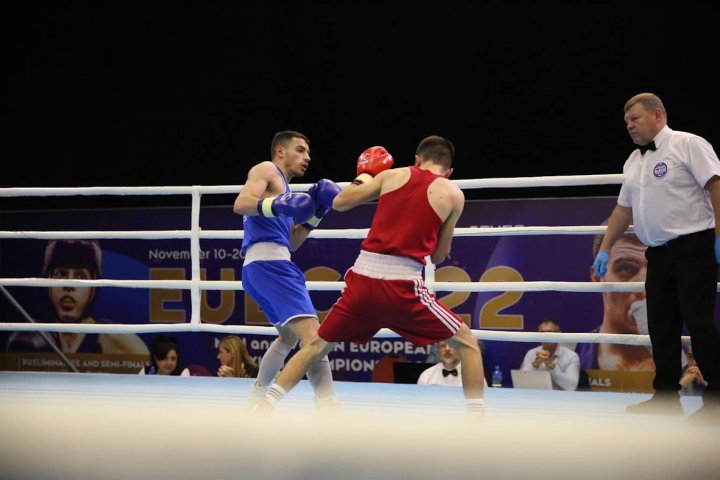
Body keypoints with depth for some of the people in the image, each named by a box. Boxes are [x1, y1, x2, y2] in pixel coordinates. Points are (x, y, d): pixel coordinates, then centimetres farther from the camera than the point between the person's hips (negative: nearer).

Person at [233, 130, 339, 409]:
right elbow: (240, 204, -14)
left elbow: (291, 242, 25)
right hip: (269, 262, -11)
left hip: (256, 269, 11)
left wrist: (315, 213, 16)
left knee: (289, 335, 28)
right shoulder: (266, 170, 4)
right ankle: (328, 410, -34)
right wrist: (278, 205, -27)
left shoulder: (283, 187, 30)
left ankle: (255, 402, 32)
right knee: (312, 333, -22)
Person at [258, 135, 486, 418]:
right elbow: (438, 256, 13)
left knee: (317, 346, 21)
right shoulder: (453, 194, 7)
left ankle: (263, 409, 17)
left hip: (363, 280, 3)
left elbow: (339, 203, 21)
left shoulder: (392, 175, 12)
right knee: (467, 343, 13)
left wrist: (363, 177, 39)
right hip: (403, 287, -3)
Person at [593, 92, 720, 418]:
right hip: (658, 253, 8)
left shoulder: (688, 145, -5)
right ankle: (666, 397, 11)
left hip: (693, 247, -8)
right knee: (661, 327, 6)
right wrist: (604, 249, 20)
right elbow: (623, 210, 24)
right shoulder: (633, 162, 18)